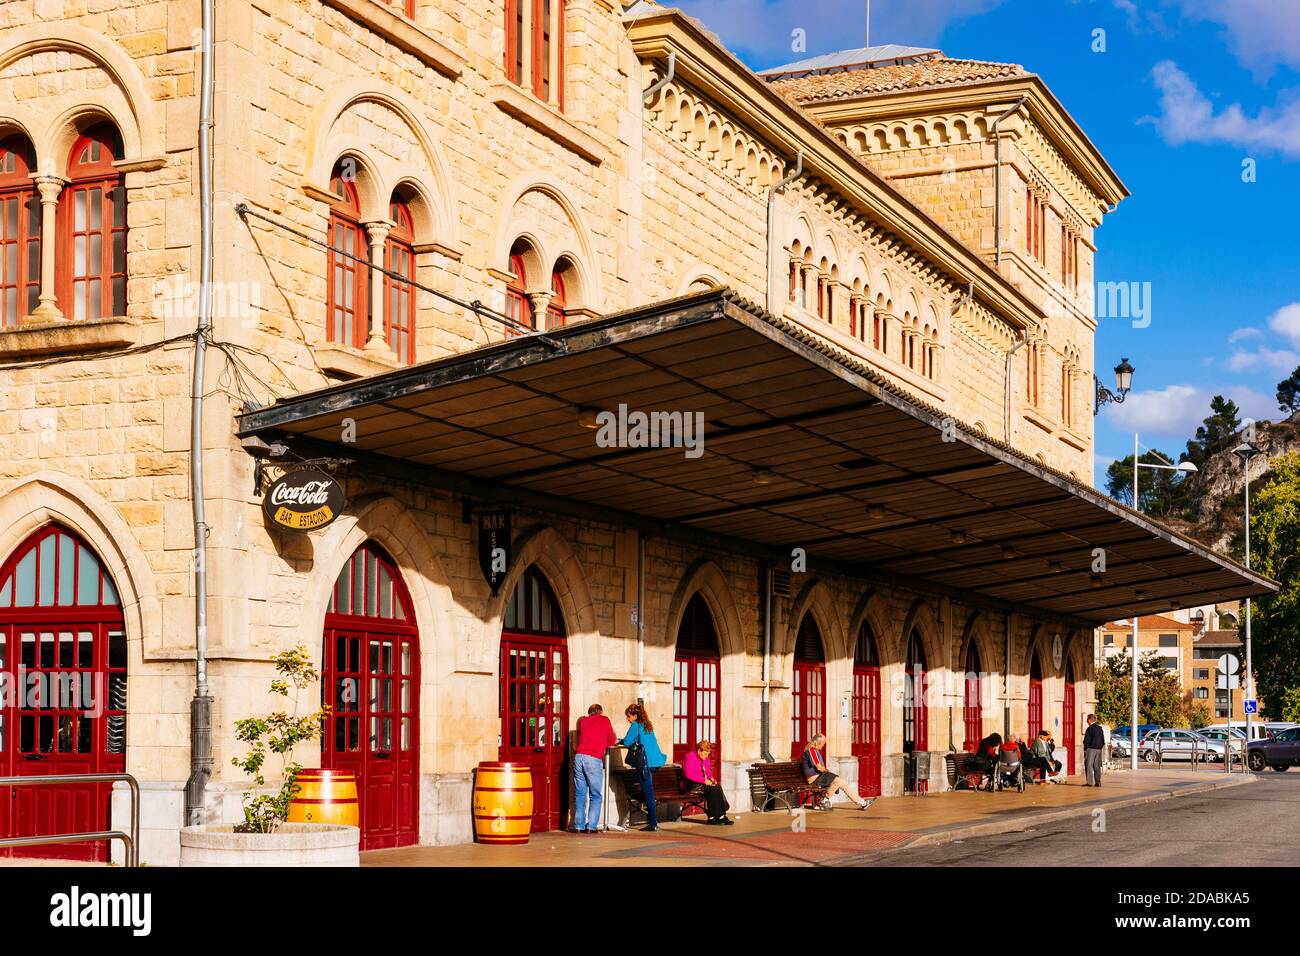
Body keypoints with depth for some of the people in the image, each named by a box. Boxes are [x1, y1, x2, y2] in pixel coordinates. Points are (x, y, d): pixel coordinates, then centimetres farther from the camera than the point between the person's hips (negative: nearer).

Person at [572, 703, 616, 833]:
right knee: (595, 795, 3)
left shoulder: (583, 721, 20)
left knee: (579, 794, 9)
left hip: (578, 756, 4)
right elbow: (611, 743, 17)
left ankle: (579, 826, 5)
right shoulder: (605, 720, 11)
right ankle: (590, 826, -4)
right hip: (594, 759, -4)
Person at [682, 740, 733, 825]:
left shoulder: (706, 759, 16)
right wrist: (704, 780, -22)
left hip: (704, 783, 8)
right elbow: (689, 775, -20)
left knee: (718, 787, -21)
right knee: (713, 789, -29)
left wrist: (711, 779, 4)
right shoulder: (690, 757, -11)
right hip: (692, 785, -8)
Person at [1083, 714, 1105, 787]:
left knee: (1089, 766, -4)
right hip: (1099, 749, 7)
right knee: (1097, 766, 10)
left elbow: (1087, 741, -12)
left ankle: (1089, 782, -8)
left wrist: (1085, 749, -2)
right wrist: (1100, 748, 18)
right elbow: (1103, 740, 14)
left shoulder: (1090, 729, -12)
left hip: (1091, 749, -7)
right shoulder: (1100, 728, 10)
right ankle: (1098, 782, 10)